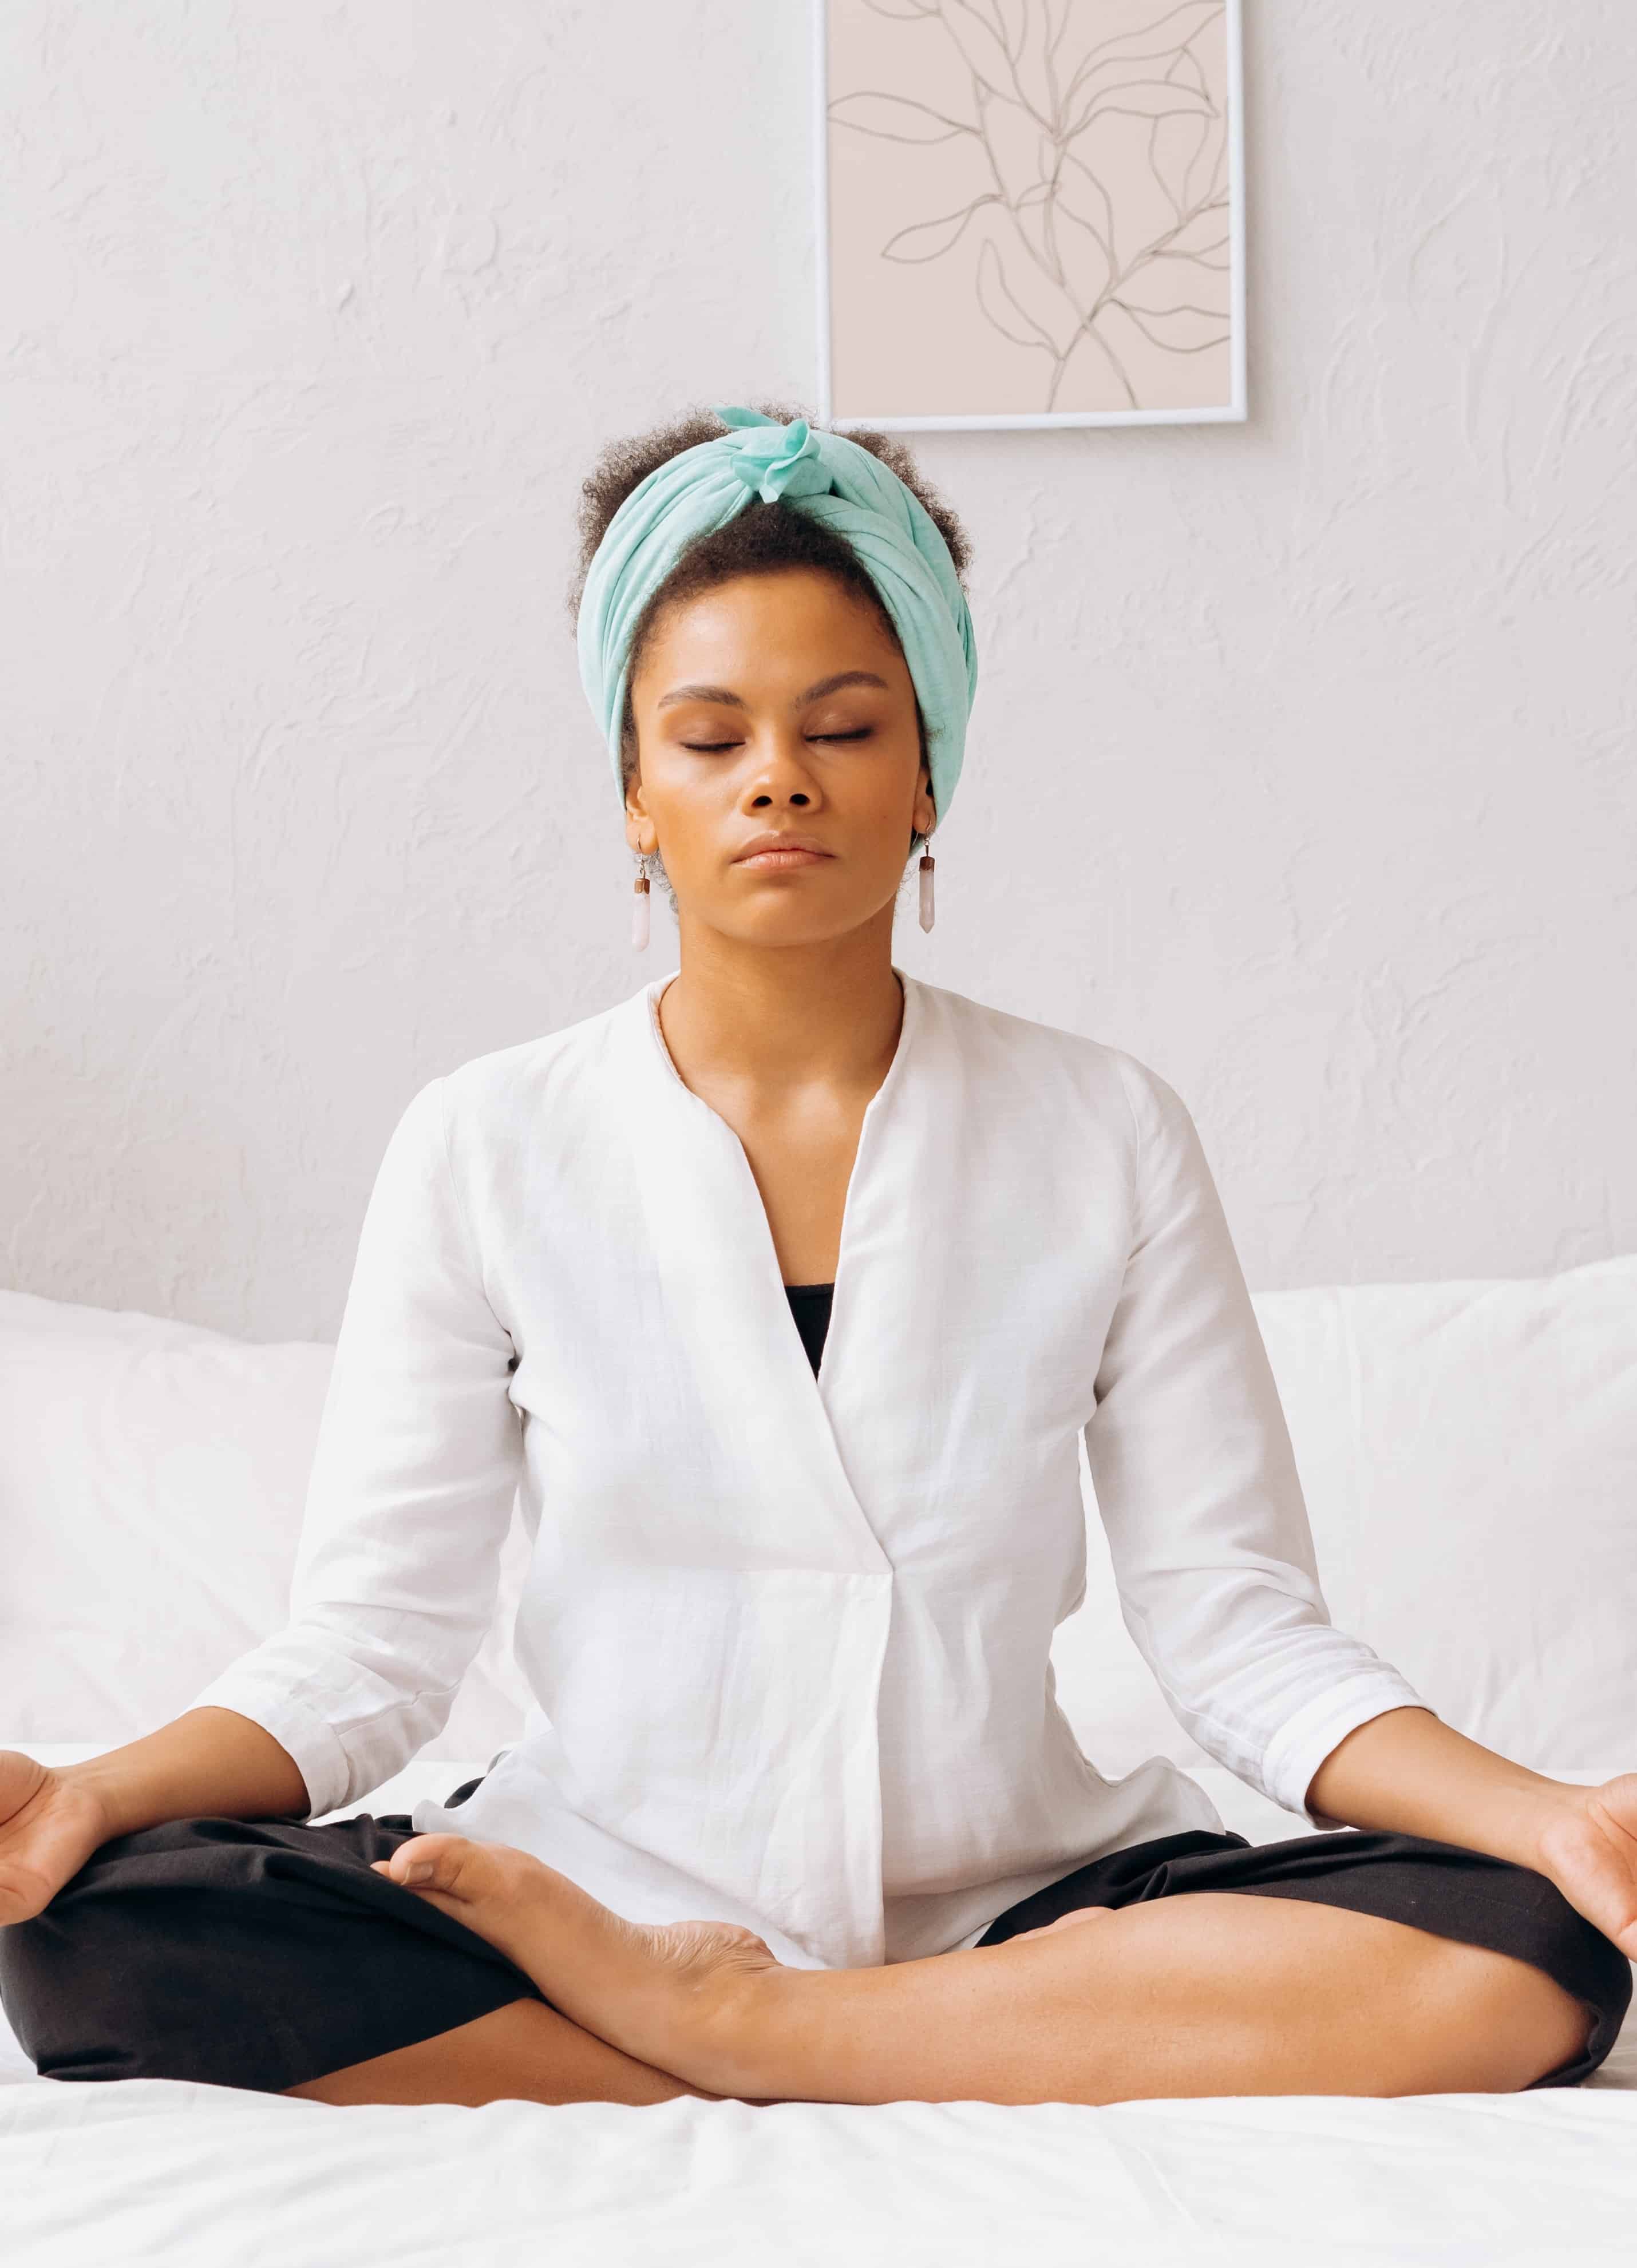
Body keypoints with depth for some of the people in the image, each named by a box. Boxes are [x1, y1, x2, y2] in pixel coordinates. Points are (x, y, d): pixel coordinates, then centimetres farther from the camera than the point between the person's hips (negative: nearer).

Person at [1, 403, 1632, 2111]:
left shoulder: (1109, 1138, 2)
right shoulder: (487, 1145, 2)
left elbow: (1241, 1631, 0)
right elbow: (366, 1646, -1)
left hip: (1015, 1898, 0)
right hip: (590, 1887, 0)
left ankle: (718, 2025, -15)